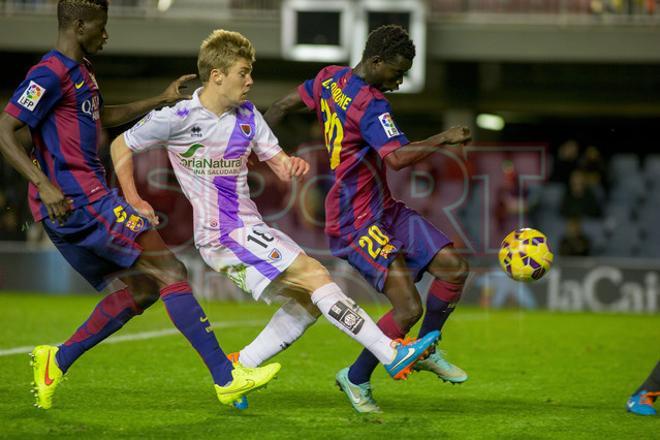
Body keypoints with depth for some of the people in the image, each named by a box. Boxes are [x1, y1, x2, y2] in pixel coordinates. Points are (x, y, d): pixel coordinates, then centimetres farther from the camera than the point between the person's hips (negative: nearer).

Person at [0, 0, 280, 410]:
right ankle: (226, 377, -12)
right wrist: (43, 184, -28)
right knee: (170, 271, -10)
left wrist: (161, 101, 31)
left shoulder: (80, 71, 19)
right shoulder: (50, 75, -12)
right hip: (82, 203, -10)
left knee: (140, 289, 12)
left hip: (81, 205, 10)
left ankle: (58, 360, 10)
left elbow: (103, 116, 38)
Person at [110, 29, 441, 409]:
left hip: (249, 228, 8)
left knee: (308, 301, 6)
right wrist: (133, 200, -7)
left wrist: (292, 165, -14)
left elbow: (279, 163, 10)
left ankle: (239, 368, 11)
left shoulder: (247, 115, 9)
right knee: (315, 275, -16)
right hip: (223, 234, -8)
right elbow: (121, 147, 1)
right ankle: (393, 355, -19)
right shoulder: (178, 119, -9)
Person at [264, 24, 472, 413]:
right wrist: (443, 140, -29)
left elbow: (286, 104, 21)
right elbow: (397, 157, -34)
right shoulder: (371, 104, -20)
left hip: (384, 209, 10)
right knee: (409, 308, -17)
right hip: (358, 221, -10)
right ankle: (356, 379, 4)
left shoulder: (331, 78, 9)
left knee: (454, 267, 1)